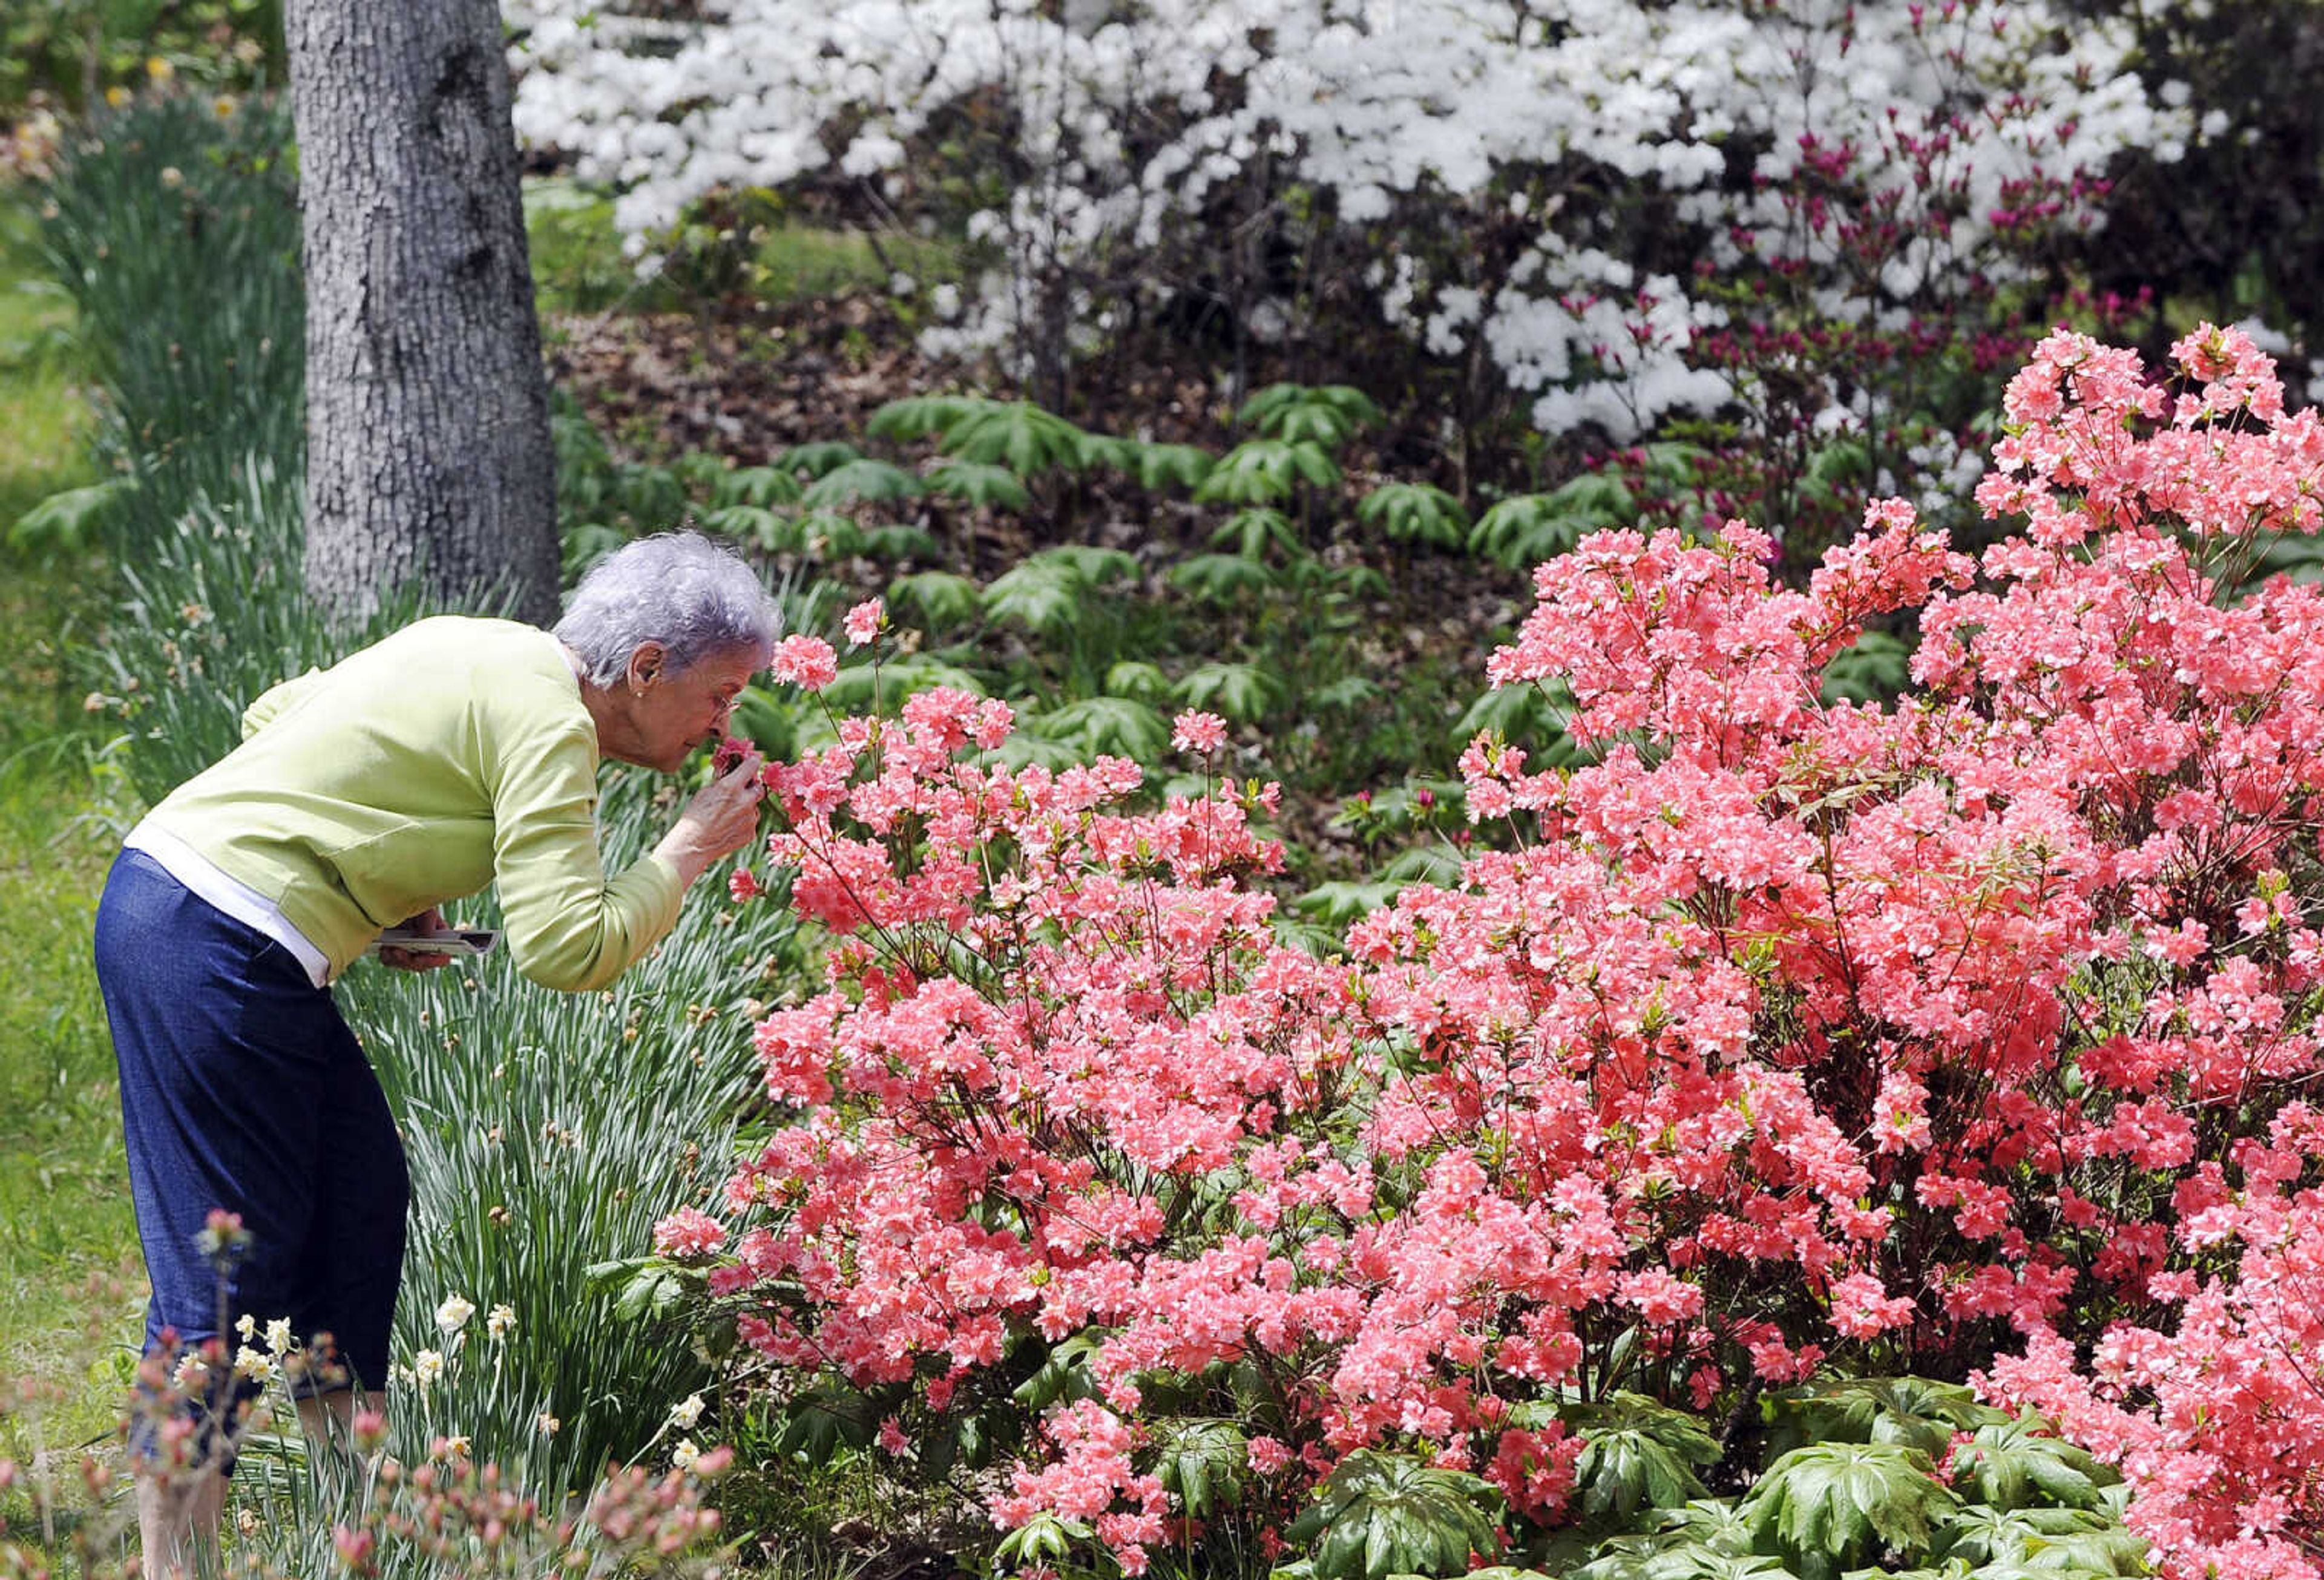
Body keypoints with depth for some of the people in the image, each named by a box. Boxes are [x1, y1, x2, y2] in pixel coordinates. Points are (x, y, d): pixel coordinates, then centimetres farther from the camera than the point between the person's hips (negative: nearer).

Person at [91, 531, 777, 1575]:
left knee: (360, 1203, 15)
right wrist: (690, 850, -5)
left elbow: (272, 716, 23)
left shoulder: (483, 651, 15)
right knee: (227, 1263, -7)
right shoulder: (547, 723, -12)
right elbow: (566, 949, -19)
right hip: (216, 951, -10)